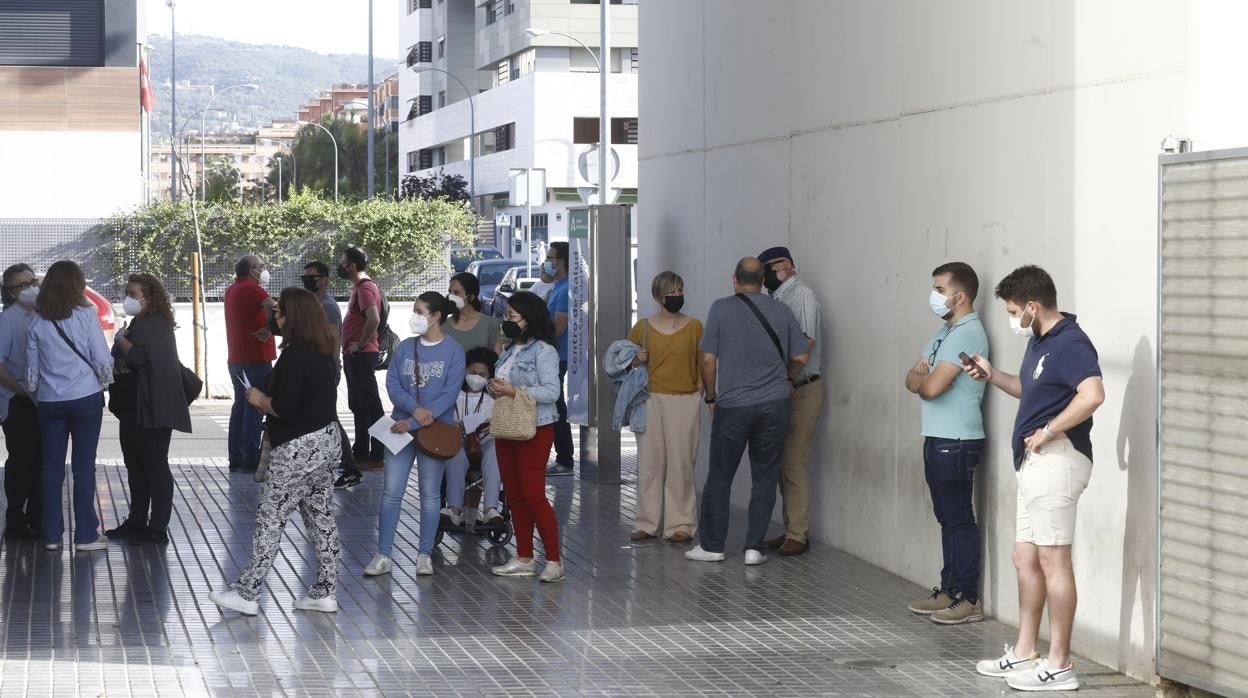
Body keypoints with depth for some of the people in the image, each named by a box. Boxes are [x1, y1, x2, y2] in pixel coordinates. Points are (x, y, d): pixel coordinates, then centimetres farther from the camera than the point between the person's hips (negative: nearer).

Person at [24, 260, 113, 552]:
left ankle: (51, 534, 11)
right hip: (86, 397, -3)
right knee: (84, 465, 2)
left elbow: (32, 367, 6)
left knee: (51, 466, 9)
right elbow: (102, 358, -6)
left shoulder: (37, 321, 2)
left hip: (49, 401, 3)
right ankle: (86, 535, 4)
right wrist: (105, 382, 13)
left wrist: (32, 391, 22)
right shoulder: (85, 314, -7)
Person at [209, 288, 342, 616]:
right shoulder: (323, 353, 9)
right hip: (326, 440, 9)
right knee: (321, 516, 12)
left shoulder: (294, 356, -19)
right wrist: (269, 398, 11)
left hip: (299, 449, -9)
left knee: (270, 519, -3)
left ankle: (246, 594, 2)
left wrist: (260, 400, -3)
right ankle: (324, 592, 16)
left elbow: (283, 408, -23)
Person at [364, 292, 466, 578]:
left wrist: (413, 423, -17)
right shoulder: (405, 347, 6)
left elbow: (449, 393, -12)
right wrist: (415, 408, -18)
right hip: (401, 426, 3)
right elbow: (392, 384, 1)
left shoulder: (453, 351, -5)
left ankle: (425, 555, 16)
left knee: (430, 494, 6)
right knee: (391, 492, 0)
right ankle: (383, 556, 4)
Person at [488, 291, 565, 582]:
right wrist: (495, 388, -1)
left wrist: (513, 391, -23)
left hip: (534, 430, -9)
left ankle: (554, 561, -4)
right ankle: (524, 559, 19)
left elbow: (552, 392, -20)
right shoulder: (511, 348, 13)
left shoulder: (543, 351, -13)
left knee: (533, 495, -10)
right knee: (514, 496, 11)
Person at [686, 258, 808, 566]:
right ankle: (755, 547, 5)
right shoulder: (782, 311, 4)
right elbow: (800, 358, 7)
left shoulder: (721, 309, -3)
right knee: (765, 478, 8)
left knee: (719, 477, 8)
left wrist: (711, 397, 9)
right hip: (775, 404, 2)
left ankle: (711, 546, 12)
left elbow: (708, 360, -4)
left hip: (732, 405, -2)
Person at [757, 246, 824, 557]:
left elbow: (805, 344, -18)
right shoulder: (779, 298, 15)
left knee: (794, 464, -9)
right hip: (785, 392, 9)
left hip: (802, 390, -9)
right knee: (785, 464, 12)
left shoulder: (801, 295, -11)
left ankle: (798, 535, -5)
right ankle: (791, 531, 18)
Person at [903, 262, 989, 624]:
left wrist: (921, 377, 0)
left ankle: (968, 598, -1)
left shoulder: (967, 334, -16)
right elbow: (913, 379, 13)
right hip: (938, 439, 10)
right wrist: (922, 375, -9)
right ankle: (949, 590, 21)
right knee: (947, 518, 14)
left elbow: (931, 387, -22)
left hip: (956, 442, -10)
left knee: (959, 519, -5)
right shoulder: (945, 332, 17)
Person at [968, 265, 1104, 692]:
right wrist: (992, 376, 15)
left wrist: (1048, 431, -23)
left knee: (1053, 561, -7)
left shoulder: (1070, 344, -16)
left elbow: (1092, 395, -31)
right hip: (1034, 464, 11)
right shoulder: (1038, 343, 15)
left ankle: (1059, 665, -2)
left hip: (1056, 461, -11)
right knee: (1025, 560, 15)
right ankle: (1024, 653, 24)